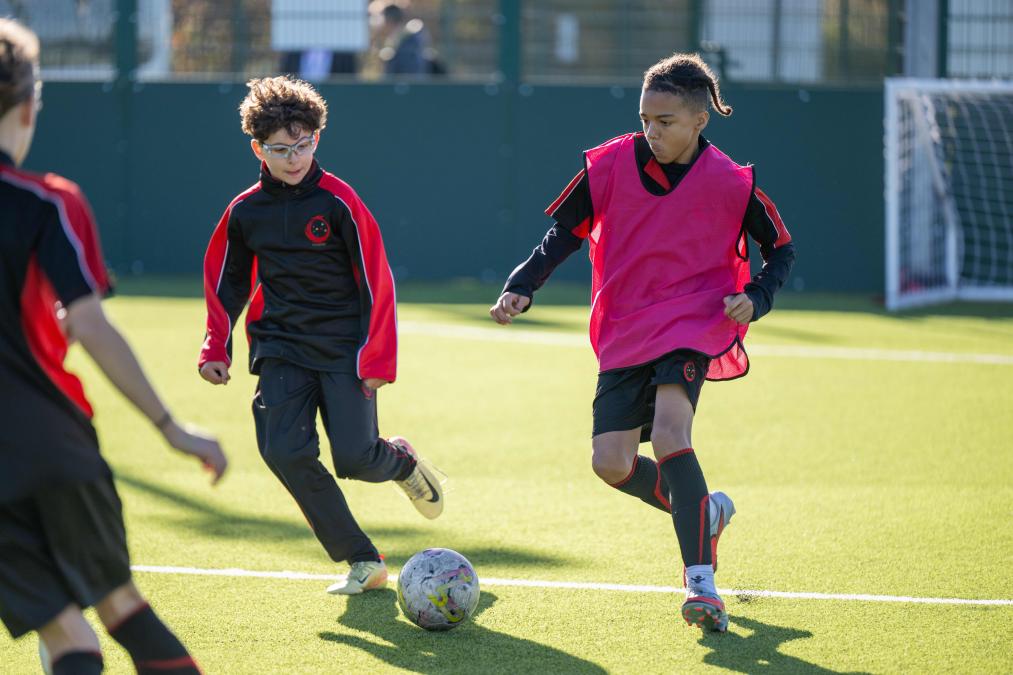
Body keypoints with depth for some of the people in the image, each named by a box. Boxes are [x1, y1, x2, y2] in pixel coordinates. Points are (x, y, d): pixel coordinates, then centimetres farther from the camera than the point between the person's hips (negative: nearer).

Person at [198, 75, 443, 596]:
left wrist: (376, 359, -8)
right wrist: (216, 350, 11)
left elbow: (377, 282, -5)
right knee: (285, 454, -16)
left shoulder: (338, 202, -8)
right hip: (281, 351, 3)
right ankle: (363, 563, -4)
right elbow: (224, 282, 18)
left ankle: (402, 461, 26)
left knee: (354, 458, -15)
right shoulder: (245, 212, 2)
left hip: (344, 349, -3)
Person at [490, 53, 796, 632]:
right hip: (624, 333, 4)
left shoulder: (731, 183, -8)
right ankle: (702, 511, 25)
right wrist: (520, 289, -6)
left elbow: (781, 248, 6)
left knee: (669, 429, -28)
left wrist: (755, 298, -12)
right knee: (611, 463, -5)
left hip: (693, 322, -4)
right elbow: (566, 233, 7)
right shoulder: (610, 165, -5)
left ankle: (701, 579, -27)